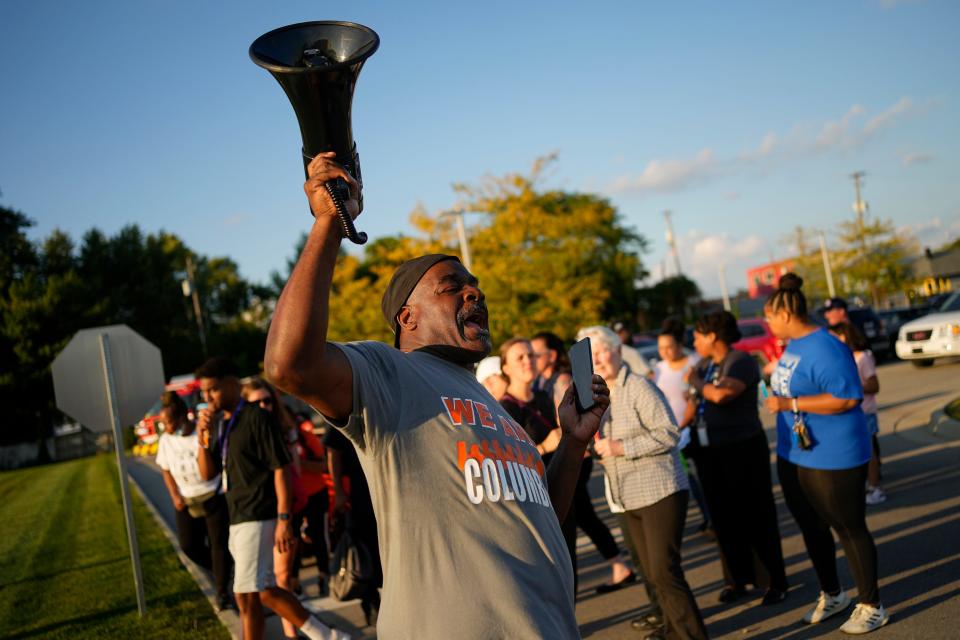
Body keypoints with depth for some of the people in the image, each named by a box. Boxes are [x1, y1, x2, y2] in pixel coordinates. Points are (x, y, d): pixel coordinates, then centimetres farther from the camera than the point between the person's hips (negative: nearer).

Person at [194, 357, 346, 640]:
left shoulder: (257, 418, -11)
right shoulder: (217, 424, 11)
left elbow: (281, 468, -14)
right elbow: (207, 473, 11)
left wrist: (284, 519, -19)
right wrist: (202, 436, -5)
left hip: (258, 518, -8)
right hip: (236, 519, 8)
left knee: (246, 595, -7)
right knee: (265, 591, 12)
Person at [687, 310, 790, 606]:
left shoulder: (740, 361, -14)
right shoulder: (704, 364, 10)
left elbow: (720, 395, -29)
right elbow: (695, 402, 16)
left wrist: (695, 381, -13)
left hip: (742, 450, -7)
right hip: (709, 452, 7)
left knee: (757, 518, 2)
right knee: (724, 518, 12)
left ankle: (776, 581, 16)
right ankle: (739, 578, 26)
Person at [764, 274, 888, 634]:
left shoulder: (824, 348, -22)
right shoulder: (792, 345, 8)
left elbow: (846, 398, -28)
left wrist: (790, 404, -27)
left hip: (832, 458, -9)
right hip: (793, 456, 9)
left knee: (849, 530, 5)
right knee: (812, 530, 19)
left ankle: (871, 606, 21)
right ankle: (831, 595, 37)